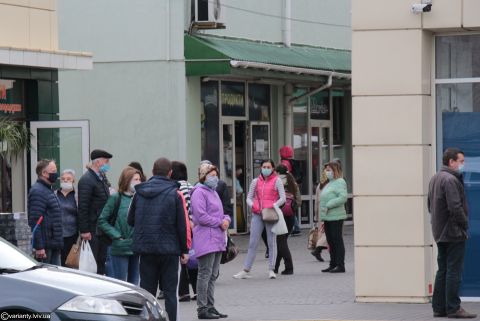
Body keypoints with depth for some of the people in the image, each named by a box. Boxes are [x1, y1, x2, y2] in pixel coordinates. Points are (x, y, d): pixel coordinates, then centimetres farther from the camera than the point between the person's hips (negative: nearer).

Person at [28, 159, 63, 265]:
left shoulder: (48, 190, 19)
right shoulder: (38, 191, -14)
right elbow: (35, 222, -21)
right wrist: (39, 247, -25)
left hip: (54, 245, 10)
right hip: (45, 247, -10)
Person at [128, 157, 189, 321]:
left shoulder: (139, 193, 2)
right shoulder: (174, 194, -6)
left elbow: (131, 220, 8)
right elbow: (182, 225, -6)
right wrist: (184, 250, 2)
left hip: (145, 248, 3)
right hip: (169, 249, -2)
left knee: (147, 291, 8)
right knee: (170, 292, 4)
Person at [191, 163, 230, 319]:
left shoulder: (213, 192, 20)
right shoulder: (199, 192, -10)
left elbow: (220, 213, 27)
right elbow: (201, 216, -19)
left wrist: (226, 219, 5)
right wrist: (220, 222, -12)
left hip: (217, 240, 10)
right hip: (206, 240, -10)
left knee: (213, 275, 12)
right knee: (205, 274, -7)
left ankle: (210, 306, 18)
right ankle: (202, 308, -5)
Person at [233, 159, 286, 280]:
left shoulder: (277, 181, 2)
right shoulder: (256, 181, 12)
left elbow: (283, 198, -3)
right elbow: (249, 197, 15)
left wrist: (273, 206, -16)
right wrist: (252, 205, -6)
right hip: (257, 214, 3)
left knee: (272, 242, 2)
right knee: (252, 242, 2)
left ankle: (271, 270, 6)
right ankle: (246, 270, 2)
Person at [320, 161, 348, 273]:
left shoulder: (340, 182, -9)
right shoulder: (330, 183, 19)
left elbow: (343, 198, -21)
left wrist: (329, 205, -19)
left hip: (336, 217, -9)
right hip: (328, 217, 9)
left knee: (337, 241, -5)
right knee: (331, 241, 12)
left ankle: (340, 265, -3)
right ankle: (333, 265, 18)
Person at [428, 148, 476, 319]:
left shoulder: (435, 179, 14)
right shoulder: (450, 180, -17)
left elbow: (430, 205, 20)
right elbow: (455, 207, -23)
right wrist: (465, 224, -10)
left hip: (440, 232, 10)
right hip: (454, 233, -10)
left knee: (442, 271, 12)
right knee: (454, 271, -5)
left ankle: (439, 307, 14)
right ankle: (453, 308, -4)